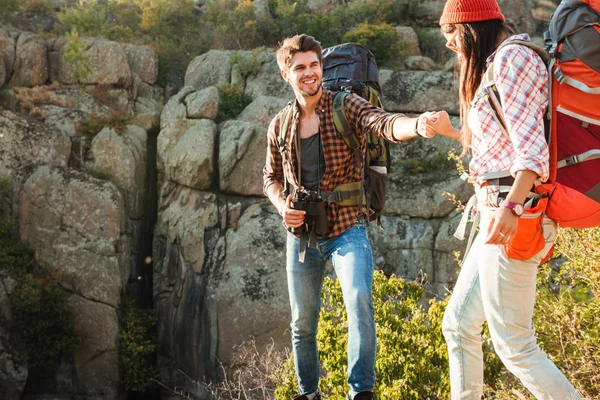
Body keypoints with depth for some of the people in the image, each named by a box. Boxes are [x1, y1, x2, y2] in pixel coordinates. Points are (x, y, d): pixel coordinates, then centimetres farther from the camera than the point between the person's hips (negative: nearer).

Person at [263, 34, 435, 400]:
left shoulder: (346, 106, -6)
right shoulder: (280, 126, 5)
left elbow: (382, 123, -27)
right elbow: (272, 176, 18)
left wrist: (416, 125, -49)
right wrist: (281, 205, -4)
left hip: (347, 227, -4)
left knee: (359, 298, -27)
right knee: (303, 321, 12)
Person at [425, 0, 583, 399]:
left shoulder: (512, 57, -10)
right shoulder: (495, 66, 21)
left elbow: (530, 145, -21)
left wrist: (511, 208, -35)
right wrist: (450, 131, 39)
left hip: (514, 215, -11)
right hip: (498, 213, 11)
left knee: (514, 344, -8)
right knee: (459, 325, 15)